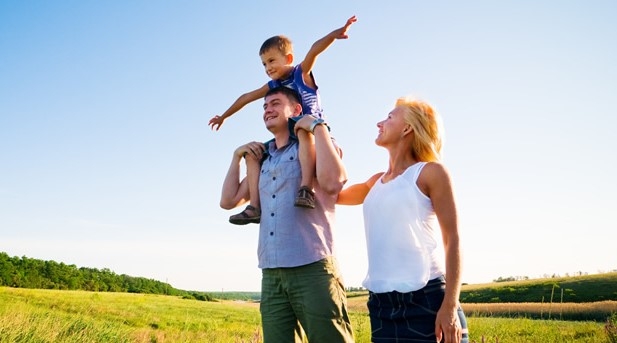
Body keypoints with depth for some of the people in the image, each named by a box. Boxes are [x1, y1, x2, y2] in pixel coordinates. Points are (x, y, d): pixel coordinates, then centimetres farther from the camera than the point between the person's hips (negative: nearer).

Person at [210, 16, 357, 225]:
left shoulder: (302, 72, -3)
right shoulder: (272, 86, 14)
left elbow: (315, 49, -21)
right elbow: (246, 97, 24)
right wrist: (224, 116, 34)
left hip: (314, 131, -7)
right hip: (288, 138, 7)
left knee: (303, 131, -41)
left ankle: (306, 189, -53)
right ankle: (255, 207, -11)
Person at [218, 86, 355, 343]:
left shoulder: (315, 145, 3)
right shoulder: (262, 159, 20)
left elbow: (332, 181, -18)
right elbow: (228, 201, 21)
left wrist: (317, 126, -10)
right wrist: (237, 156, 16)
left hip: (313, 268, -6)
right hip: (271, 275, 6)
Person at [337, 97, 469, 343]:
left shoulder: (430, 172, -2)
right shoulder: (376, 182, 16)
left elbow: (452, 239, -6)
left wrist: (450, 305, -15)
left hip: (426, 299, -6)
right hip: (381, 304, 6)